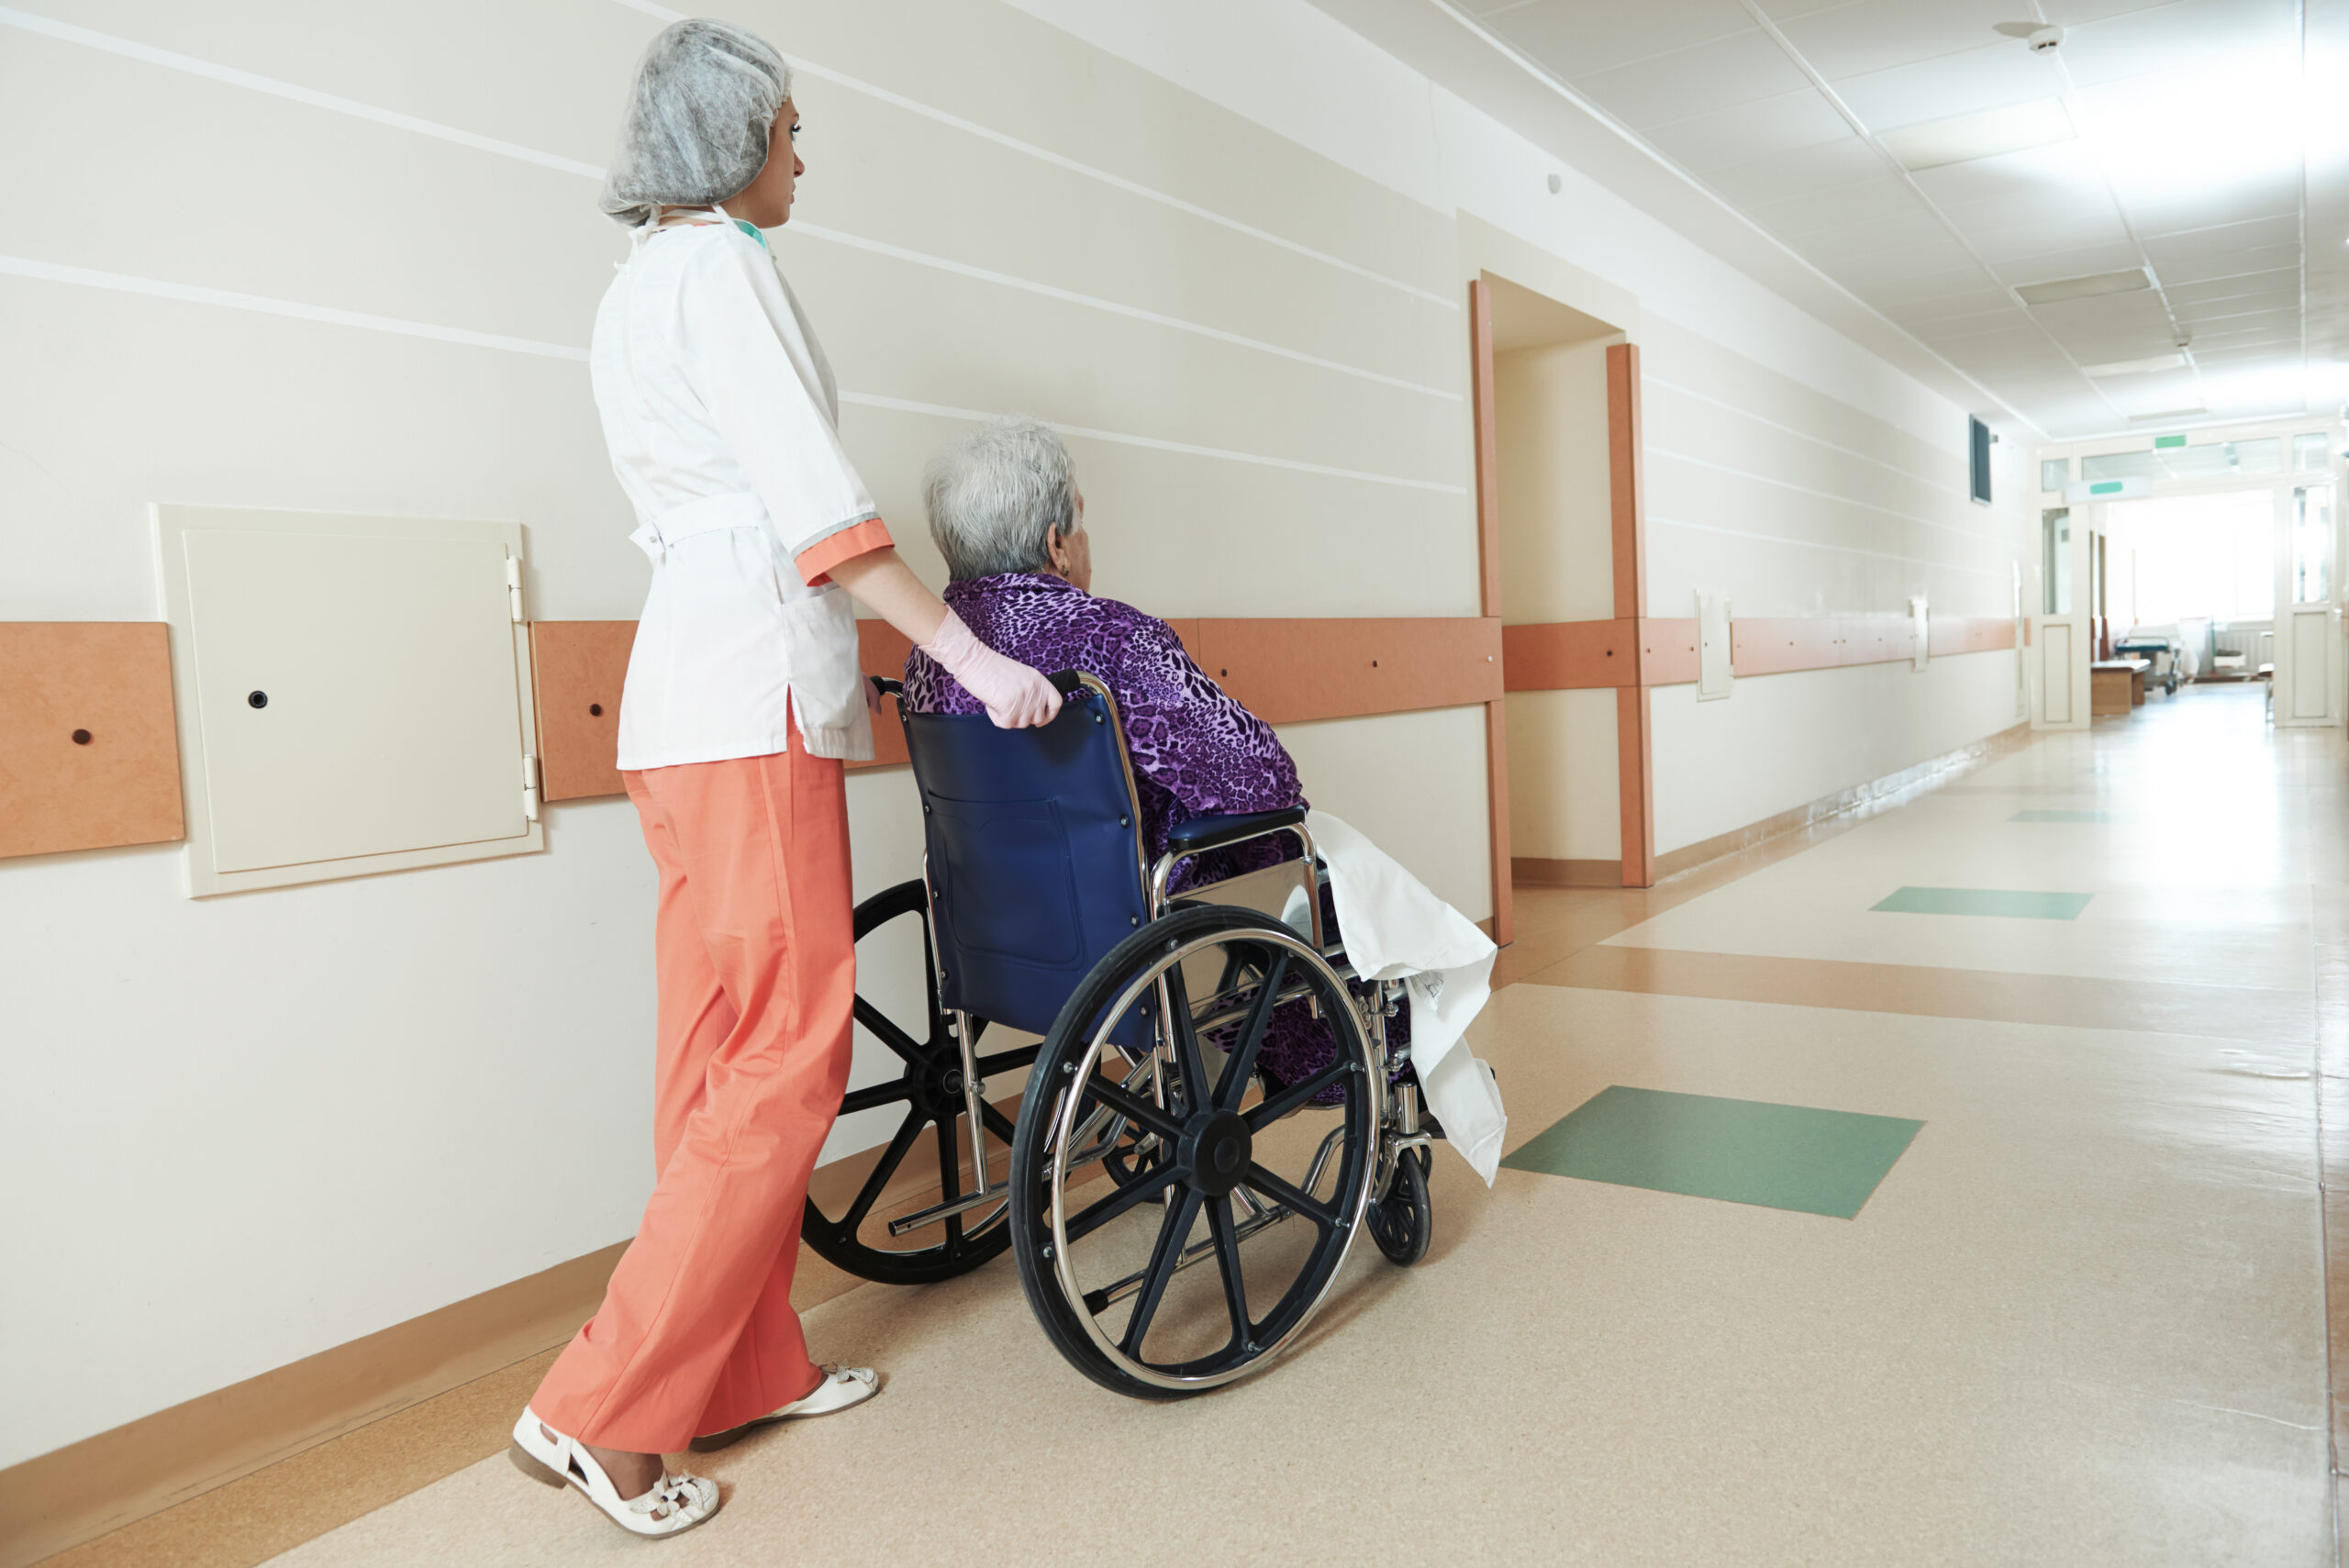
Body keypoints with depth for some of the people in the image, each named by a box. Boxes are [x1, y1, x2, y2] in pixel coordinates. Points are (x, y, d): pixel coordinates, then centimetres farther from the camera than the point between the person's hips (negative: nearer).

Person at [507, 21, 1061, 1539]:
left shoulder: (639, 290, 25)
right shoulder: (722, 267, -5)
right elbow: (814, 501, -15)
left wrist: (848, 671, 26)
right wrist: (973, 656, -13)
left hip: (694, 692, 10)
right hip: (753, 703, -10)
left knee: (725, 1055, 11)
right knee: (786, 1061, -6)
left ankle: (750, 1370, 21)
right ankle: (601, 1412, 0)